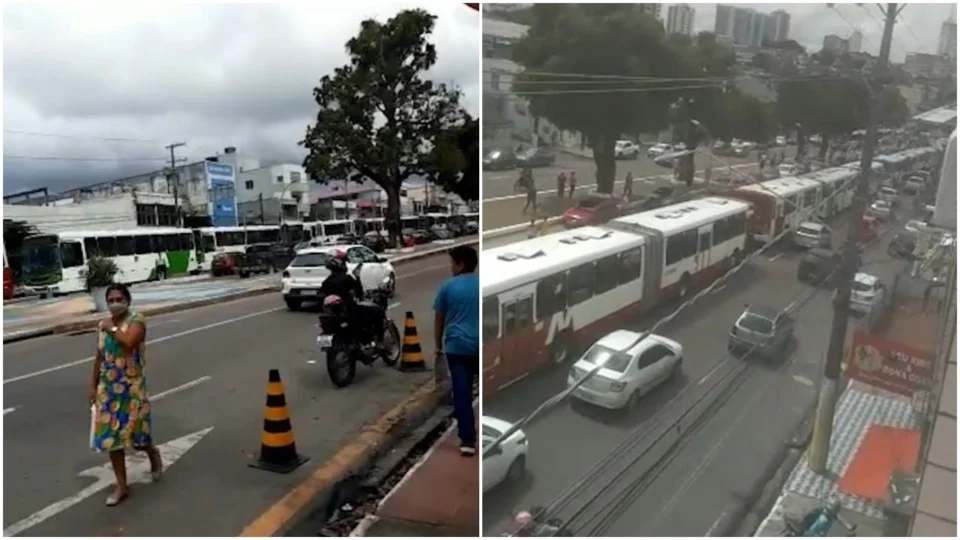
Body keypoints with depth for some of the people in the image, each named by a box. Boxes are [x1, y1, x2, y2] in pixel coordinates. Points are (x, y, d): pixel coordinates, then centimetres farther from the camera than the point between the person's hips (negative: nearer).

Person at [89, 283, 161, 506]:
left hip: (132, 387, -5)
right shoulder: (102, 325, 6)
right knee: (111, 435, 6)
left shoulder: (136, 320, -11)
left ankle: (153, 454, 38)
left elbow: (129, 342, -31)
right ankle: (121, 486, 15)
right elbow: (99, 358, 12)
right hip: (108, 388, 5)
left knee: (135, 430, 3)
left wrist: (113, 328, -18)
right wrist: (93, 386, 11)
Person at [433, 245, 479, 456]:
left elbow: (439, 319, 6)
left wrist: (438, 346, 16)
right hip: (479, 345, 2)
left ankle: (468, 440, 0)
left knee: (462, 394, 1)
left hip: (457, 346, -1)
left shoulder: (448, 286, 0)